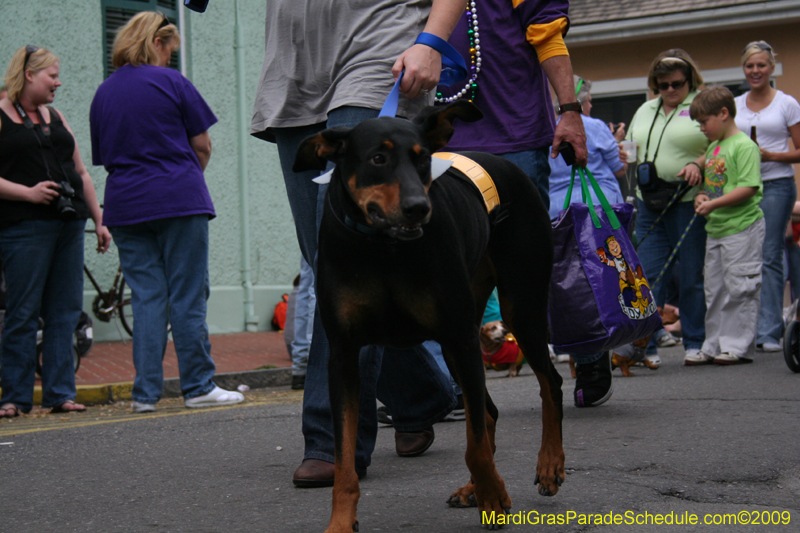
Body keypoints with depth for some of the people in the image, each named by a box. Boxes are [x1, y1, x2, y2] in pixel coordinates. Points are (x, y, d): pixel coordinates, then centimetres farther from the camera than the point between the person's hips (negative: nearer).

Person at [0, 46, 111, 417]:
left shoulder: (54, 116, 21)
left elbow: (80, 172, 22)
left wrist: (99, 221, 17)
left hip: (69, 223, 6)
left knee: (65, 311, 4)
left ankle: (60, 393, 8)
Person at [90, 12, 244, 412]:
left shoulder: (102, 94, 11)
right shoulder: (170, 82, -4)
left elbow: (103, 156, 15)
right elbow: (202, 145, -1)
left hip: (125, 206, 5)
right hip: (179, 199, -5)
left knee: (146, 298, 6)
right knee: (187, 297, 0)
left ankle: (146, 392, 3)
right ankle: (198, 387, 3)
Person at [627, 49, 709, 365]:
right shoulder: (645, 111, 18)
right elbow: (633, 151, 25)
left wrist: (699, 165, -21)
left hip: (689, 204, -5)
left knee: (692, 277, 1)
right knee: (649, 276, 1)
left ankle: (695, 343, 10)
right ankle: (646, 344, 3)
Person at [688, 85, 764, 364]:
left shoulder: (744, 145, -12)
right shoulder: (713, 147, 15)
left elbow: (748, 187, -20)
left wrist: (714, 204, -23)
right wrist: (701, 197, 0)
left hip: (742, 228, -9)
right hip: (715, 228, 9)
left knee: (739, 289, -4)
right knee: (714, 290, 12)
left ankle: (738, 346, 3)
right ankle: (714, 346, 19)